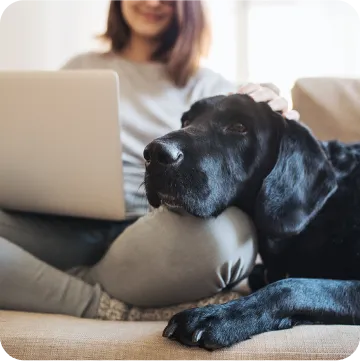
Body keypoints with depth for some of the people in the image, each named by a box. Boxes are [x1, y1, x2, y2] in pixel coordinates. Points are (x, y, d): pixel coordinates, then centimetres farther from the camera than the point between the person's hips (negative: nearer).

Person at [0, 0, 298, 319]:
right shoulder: (79, 68, 24)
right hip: (70, 229, 1)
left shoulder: (207, 86, 18)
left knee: (215, 232, -37)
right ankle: (105, 306, -20)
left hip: (157, 233, 0)